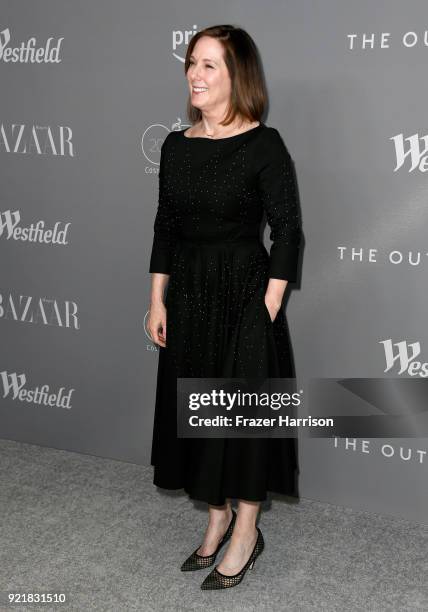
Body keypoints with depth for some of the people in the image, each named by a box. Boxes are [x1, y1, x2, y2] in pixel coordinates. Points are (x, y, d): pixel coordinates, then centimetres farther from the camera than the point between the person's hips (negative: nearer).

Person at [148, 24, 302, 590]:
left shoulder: (264, 145, -11)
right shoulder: (176, 145, 6)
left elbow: (287, 231, -10)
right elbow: (166, 226, 10)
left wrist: (270, 305, -14)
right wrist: (158, 300, 7)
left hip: (245, 293, -6)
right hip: (188, 294, 6)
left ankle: (246, 531, 22)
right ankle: (218, 515, 32)